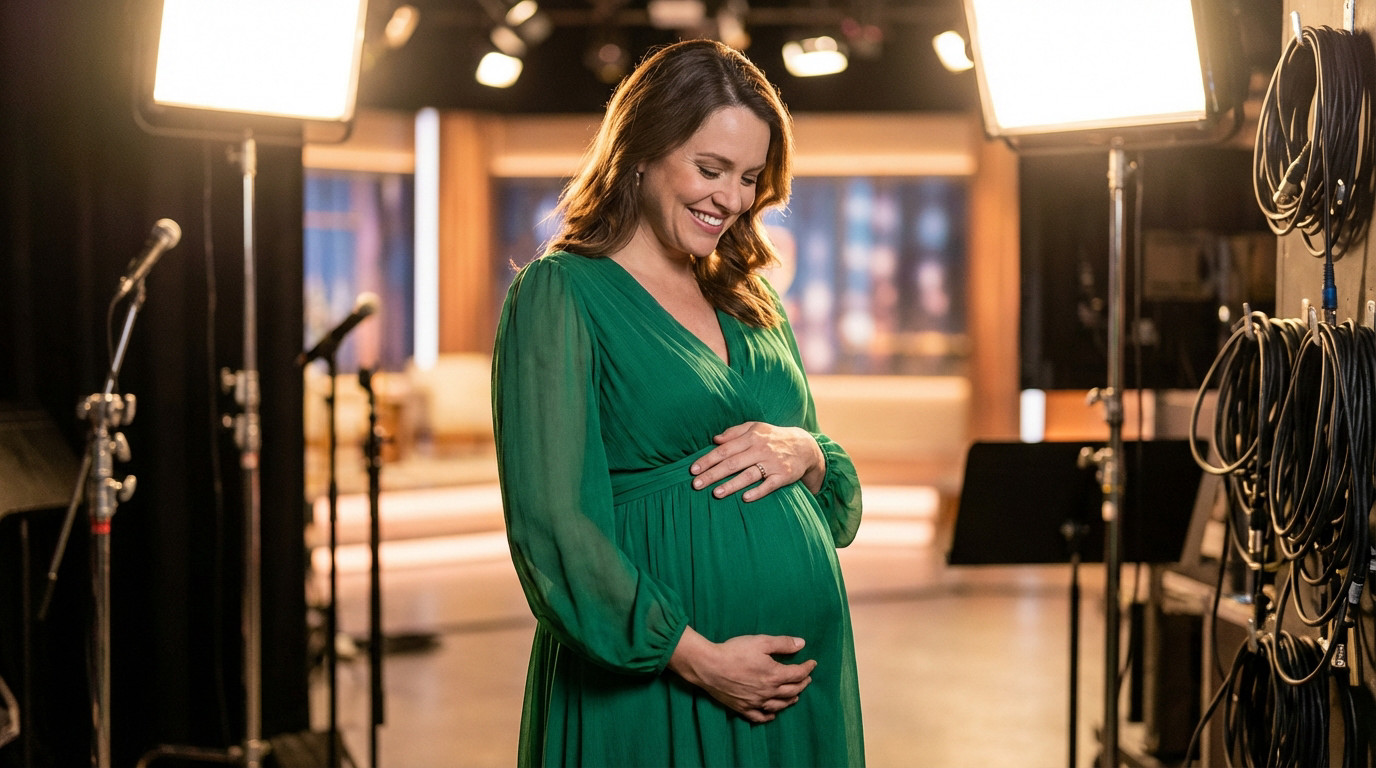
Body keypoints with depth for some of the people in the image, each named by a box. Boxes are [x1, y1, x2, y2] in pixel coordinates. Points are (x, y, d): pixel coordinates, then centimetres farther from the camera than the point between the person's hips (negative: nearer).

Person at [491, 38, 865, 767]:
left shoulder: (750, 301, 13)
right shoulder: (559, 292, -7)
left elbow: (842, 495, 16)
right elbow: (552, 523, -15)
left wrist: (804, 452, -6)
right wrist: (696, 656, -18)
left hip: (803, 673, 6)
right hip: (650, 686, -6)